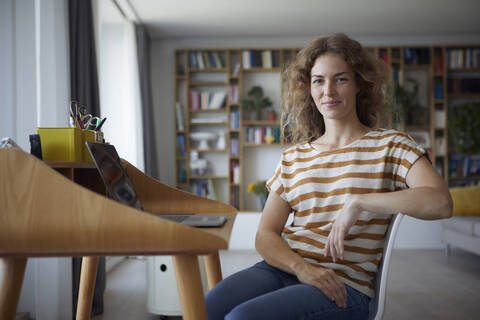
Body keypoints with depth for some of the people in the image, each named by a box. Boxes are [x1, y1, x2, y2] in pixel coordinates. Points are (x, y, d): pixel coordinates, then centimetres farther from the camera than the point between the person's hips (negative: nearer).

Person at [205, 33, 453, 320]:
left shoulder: (389, 146, 4)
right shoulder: (293, 158, 14)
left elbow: (441, 202, -14)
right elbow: (266, 235, 8)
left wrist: (358, 202, -19)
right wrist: (302, 267, -12)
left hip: (342, 286, -3)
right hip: (282, 269, 4)